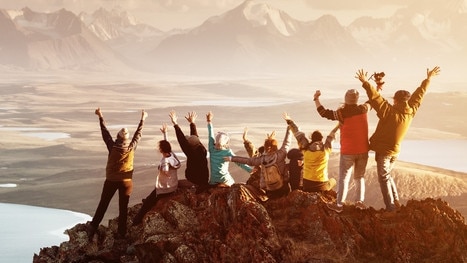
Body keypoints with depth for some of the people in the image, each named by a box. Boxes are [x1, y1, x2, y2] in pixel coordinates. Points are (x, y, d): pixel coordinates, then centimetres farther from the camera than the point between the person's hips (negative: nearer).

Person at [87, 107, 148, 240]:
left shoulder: (112, 147, -15)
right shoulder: (132, 148, -12)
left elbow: (105, 133, -4)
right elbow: (138, 134, 2)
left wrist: (101, 117, 6)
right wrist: (142, 120, 15)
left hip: (111, 180, 0)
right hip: (126, 182, 0)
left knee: (103, 205, 10)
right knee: (123, 207, 7)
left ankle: (93, 227, 7)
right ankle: (121, 233, 10)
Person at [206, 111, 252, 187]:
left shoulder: (212, 149, -1)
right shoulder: (228, 152, -10)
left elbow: (211, 136, 10)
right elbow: (239, 163, -13)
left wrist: (209, 122, 20)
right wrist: (252, 171, -14)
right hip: (225, 180, -4)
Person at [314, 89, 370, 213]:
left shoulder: (342, 112, -15)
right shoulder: (363, 109, -3)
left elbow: (324, 112, -11)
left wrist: (316, 98, 1)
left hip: (348, 151, -4)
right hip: (363, 150, 4)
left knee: (344, 178, 2)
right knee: (360, 177, 16)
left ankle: (339, 204, 1)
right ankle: (360, 201, 13)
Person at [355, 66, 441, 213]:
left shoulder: (389, 112, -23)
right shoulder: (411, 112, -6)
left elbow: (376, 98, -30)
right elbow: (419, 94, 6)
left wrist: (366, 83, -29)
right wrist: (428, 79, 17)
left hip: (383, 151, -6)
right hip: (395, 151, 6)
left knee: (384, 178, 1)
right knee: (387, 175, 25)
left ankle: (391, 207, -3)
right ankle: (395, 201, 24)